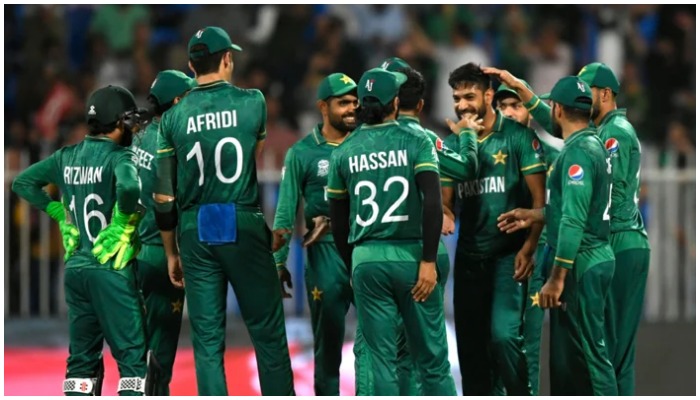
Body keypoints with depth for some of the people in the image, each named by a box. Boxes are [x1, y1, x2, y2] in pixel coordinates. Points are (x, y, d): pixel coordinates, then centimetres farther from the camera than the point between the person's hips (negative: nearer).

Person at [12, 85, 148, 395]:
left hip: (75, 268, 7)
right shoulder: (119, 157, -11)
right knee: (132, 356, -4)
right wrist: (124, 220, -16)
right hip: (111, 268, -7)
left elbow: (23, 183, 16)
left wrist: (59, 212, 14)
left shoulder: (67, 157, 9)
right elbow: (128, 187, -33)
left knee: (82, 356, 13)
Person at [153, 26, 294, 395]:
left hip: (195, 230, 2)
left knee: (207, 340, 5)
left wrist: (171, 253, 14)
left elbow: (164, 197, 4)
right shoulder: (252, 102, -1)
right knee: (268, 333, 4)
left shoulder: (174, 118, 3)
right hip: (243, 225, -2)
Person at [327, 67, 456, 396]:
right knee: (431, 356, 4)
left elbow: (338, 219, 12)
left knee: (381, 358, 4)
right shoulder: (415, 143, -3)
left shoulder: (343, 153, 7)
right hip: (411, 256, -2)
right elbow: (433, 202, -14)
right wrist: (429, 260, -13)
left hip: (366, 260, 2)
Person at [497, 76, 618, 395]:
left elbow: (574, 220, -23)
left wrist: (558, 277, -23)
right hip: (593, 260, 10)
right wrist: (535, 215, 24)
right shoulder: (592, 144, 13)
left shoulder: (578, 151, -17)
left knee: (589, 356, -9)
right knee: (568, 354, 15)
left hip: (581, 265, -10)